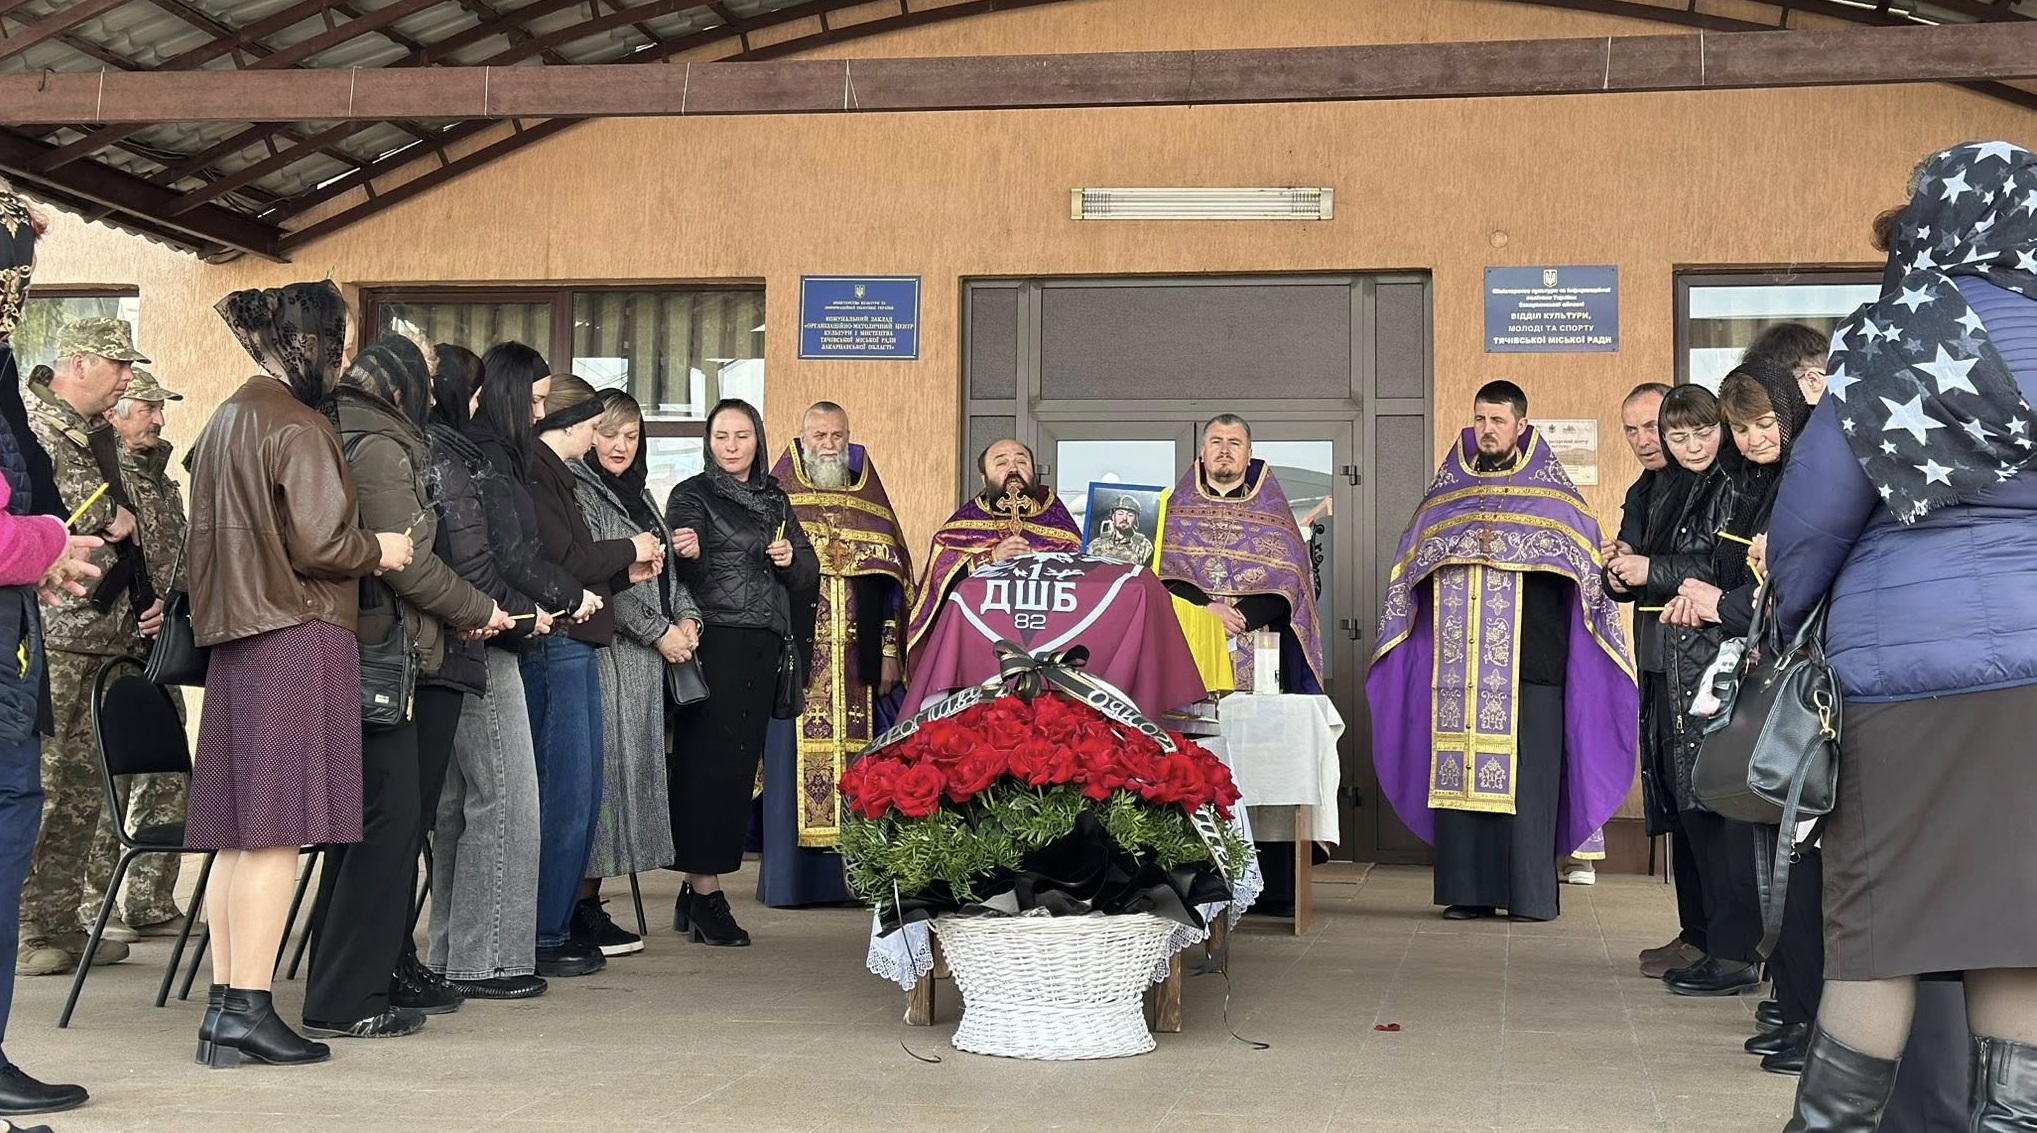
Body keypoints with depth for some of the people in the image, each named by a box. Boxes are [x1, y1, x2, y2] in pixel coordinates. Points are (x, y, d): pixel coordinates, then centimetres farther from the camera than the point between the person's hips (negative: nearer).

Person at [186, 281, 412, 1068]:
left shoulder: (223, 423, 15)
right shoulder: (298, 427, -11)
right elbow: (319, 544, -17)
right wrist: (380, 549, 0)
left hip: (235, 640, 8)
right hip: (299, 640, -8)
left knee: (238, 833, 8)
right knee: (274, 832, -7)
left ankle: (225, 1005, 10)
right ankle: (249, 1009, -8)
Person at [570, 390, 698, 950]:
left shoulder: (637, 494, 21)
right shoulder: (577, 490, -6)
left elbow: (667, 570, 23)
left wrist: (687, 617, 4)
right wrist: (658, 631, -13)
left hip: (645, 660, 9)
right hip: (603, 650, -9)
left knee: (632, 768, 6)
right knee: (600, 766, -9)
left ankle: (590, 901, 10)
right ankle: (582, 909, -5)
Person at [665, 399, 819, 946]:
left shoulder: (774, 499, 17)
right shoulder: (693, 496, 0)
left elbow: (808, 575, 17)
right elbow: (687, 577, -10)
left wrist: (792, 558, -4)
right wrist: (688, 554, -31)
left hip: (765, 648, 6)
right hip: (715, 642, -6)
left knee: (741, 763, 5)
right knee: (709, 761, -8)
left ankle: (698, 892, 13)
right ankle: (704, 893, -4)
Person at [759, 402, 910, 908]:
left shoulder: (871, 500, 14)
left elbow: (892, 582, 12)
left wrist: (890, 651, 5)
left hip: (858, 660, 3)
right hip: (795, 656, -2)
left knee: (857, 767, 1)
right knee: (794, 763, -3)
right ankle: (790, 878, 1)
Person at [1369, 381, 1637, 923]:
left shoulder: (1551, 491, 9)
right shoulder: (1446, 492, 19)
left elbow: (1581, 554, -3)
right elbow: (1415, 561, 16)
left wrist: (1504, 542, -10)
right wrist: (1465, 541, -1)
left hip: (1528, 659, -3)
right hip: (1459, 665, 3)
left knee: (1527, 774, -8)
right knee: (1458, 771, -2)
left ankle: (1532, 893, -5)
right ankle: (1469, 889, 3)